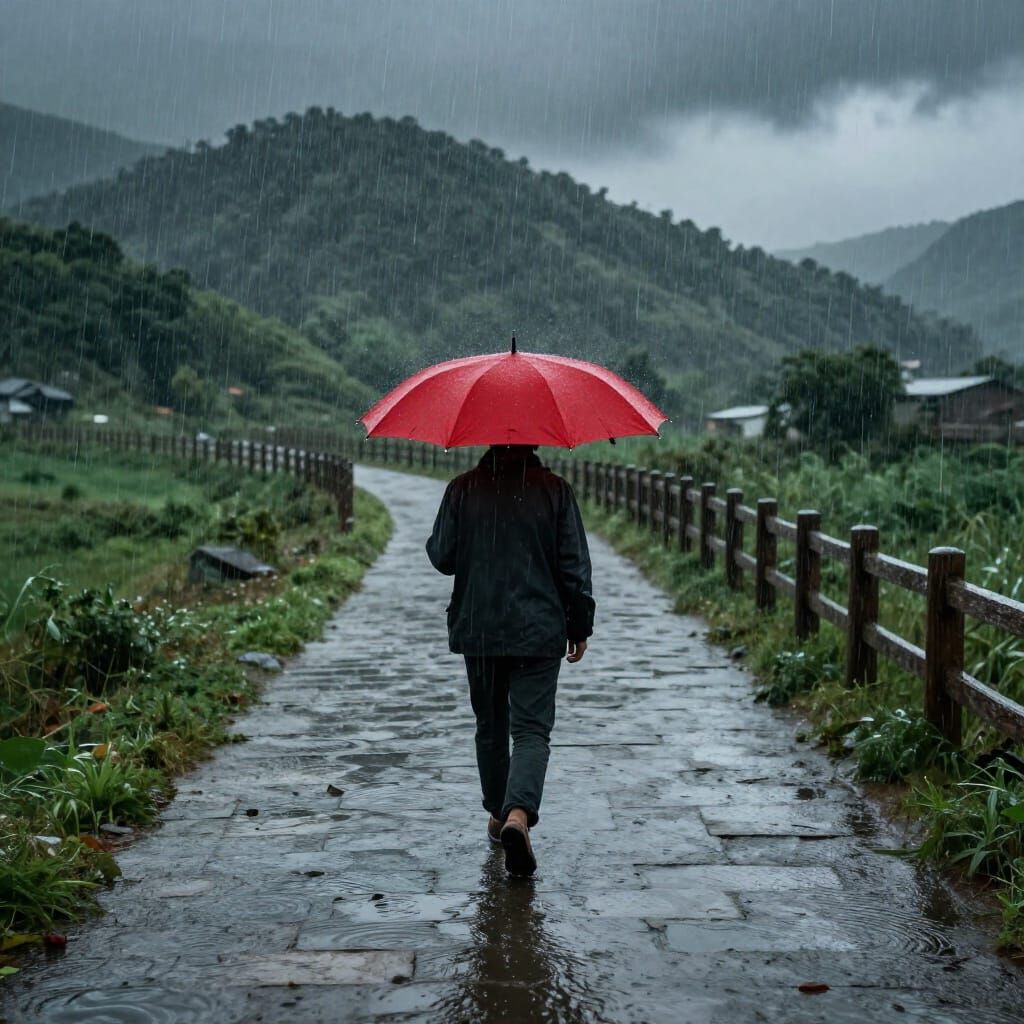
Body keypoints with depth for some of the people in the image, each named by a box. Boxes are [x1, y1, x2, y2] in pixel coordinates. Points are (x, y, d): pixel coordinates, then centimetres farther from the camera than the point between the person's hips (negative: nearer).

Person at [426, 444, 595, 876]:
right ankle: (518, 813, -24)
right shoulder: (555, 490, -3)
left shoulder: (463, 489, -2)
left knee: (490, 727, 17)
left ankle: (498, 815, 29)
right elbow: (574, 566, -2)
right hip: (540, 633, -2)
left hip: (478, 631, 2)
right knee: (532, 730, -2)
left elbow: (442, 558, 1)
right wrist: (579, 627, 7)